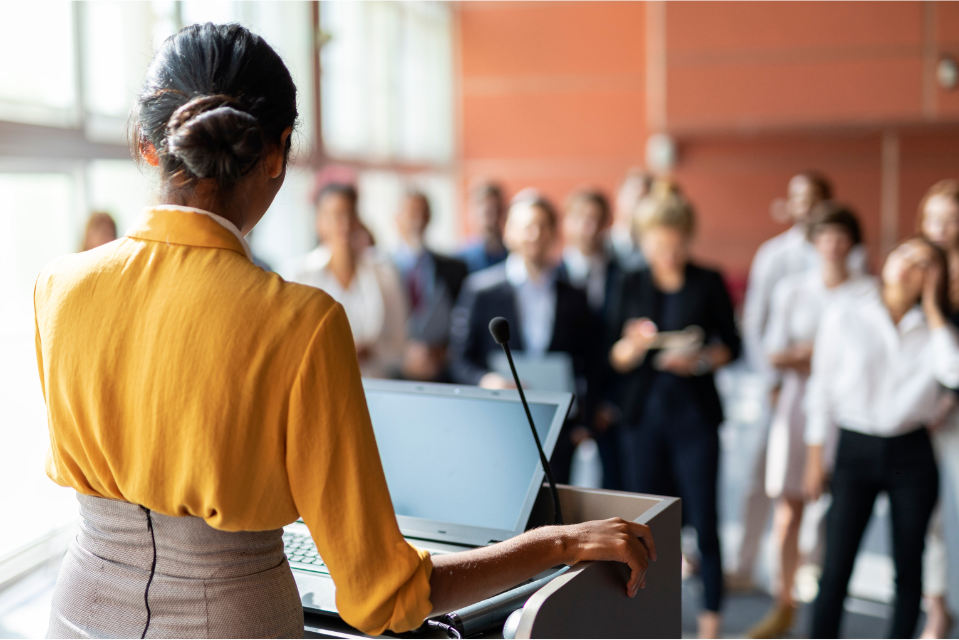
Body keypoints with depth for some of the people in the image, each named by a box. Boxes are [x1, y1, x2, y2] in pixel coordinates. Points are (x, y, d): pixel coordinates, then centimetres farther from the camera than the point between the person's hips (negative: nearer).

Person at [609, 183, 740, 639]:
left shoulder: (709, 282, 1)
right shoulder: (632, 284, 5)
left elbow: (732, 344, 4)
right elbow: (616, 358, 4)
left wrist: (702, 360, -14)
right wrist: (634, 345, -17)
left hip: (695, 413, -2)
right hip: (643, 413, 2)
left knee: (703, 516, -1)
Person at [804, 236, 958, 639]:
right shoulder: (843, 316, -1)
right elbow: (822, 387, 3)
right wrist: (815, 457, 3)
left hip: (912, 454, 2)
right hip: (856, 450, -2)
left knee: (908, 568, 8)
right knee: (836, 567, -3)